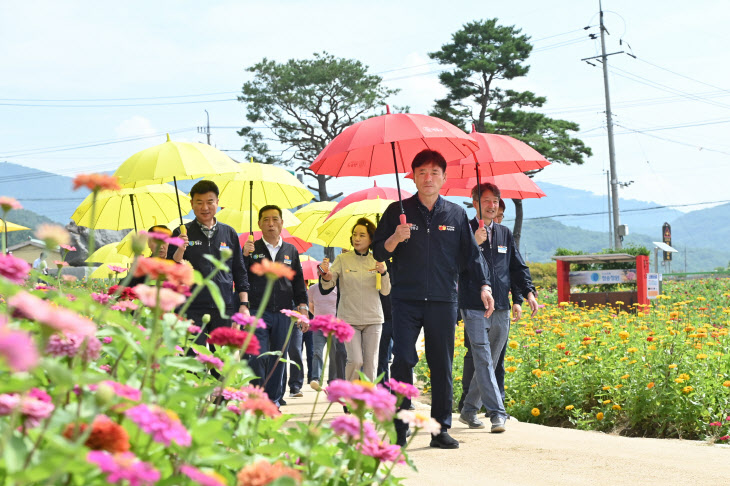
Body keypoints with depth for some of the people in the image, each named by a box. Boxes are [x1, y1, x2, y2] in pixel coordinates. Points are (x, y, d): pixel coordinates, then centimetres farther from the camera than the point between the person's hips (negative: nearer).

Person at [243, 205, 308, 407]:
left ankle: (274, 398, 13)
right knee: (258, 358, -12)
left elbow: (299, 283, 17)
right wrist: (244, 256, -12)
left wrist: (302, 308, 8)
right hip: (258, 312, -3)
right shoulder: (252, 249, 7)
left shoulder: (291, 251, 15)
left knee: (279, 358, 5)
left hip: (284, 314, 3)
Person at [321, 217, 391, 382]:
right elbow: (327, 285, -3)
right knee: (355, 360, -13)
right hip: (349, 319, -2)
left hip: (373, 319, 2)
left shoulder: (377, 261, 7)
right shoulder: (342, 259, 3)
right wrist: (326, 274, -26)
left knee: (371, 362, 0)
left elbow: (385, 291, 5)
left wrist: (384, 273, -14)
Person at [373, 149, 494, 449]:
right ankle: (399, 429, -4)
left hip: (443, 301, 1)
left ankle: (441, 429, 10)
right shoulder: (398, 211, 7)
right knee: (403, 360, -11)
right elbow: (379, 253, 8)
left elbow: (471, 254, 13)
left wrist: (484, 285, 1)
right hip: (406, 300, -1)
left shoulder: (456, 215, 11)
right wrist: (395, 239, -12)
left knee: (442, 365, 2)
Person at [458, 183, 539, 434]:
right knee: (483, 361, -12)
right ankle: (497, 414, -16)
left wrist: (528, 292, 2)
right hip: (474, 307, -5)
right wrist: (474, 244, -22)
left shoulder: (505, 234, 16)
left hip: (501, 309, 6)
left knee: (489, 362, 10)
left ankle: (469, 410, 22)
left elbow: (518, 267, 16)